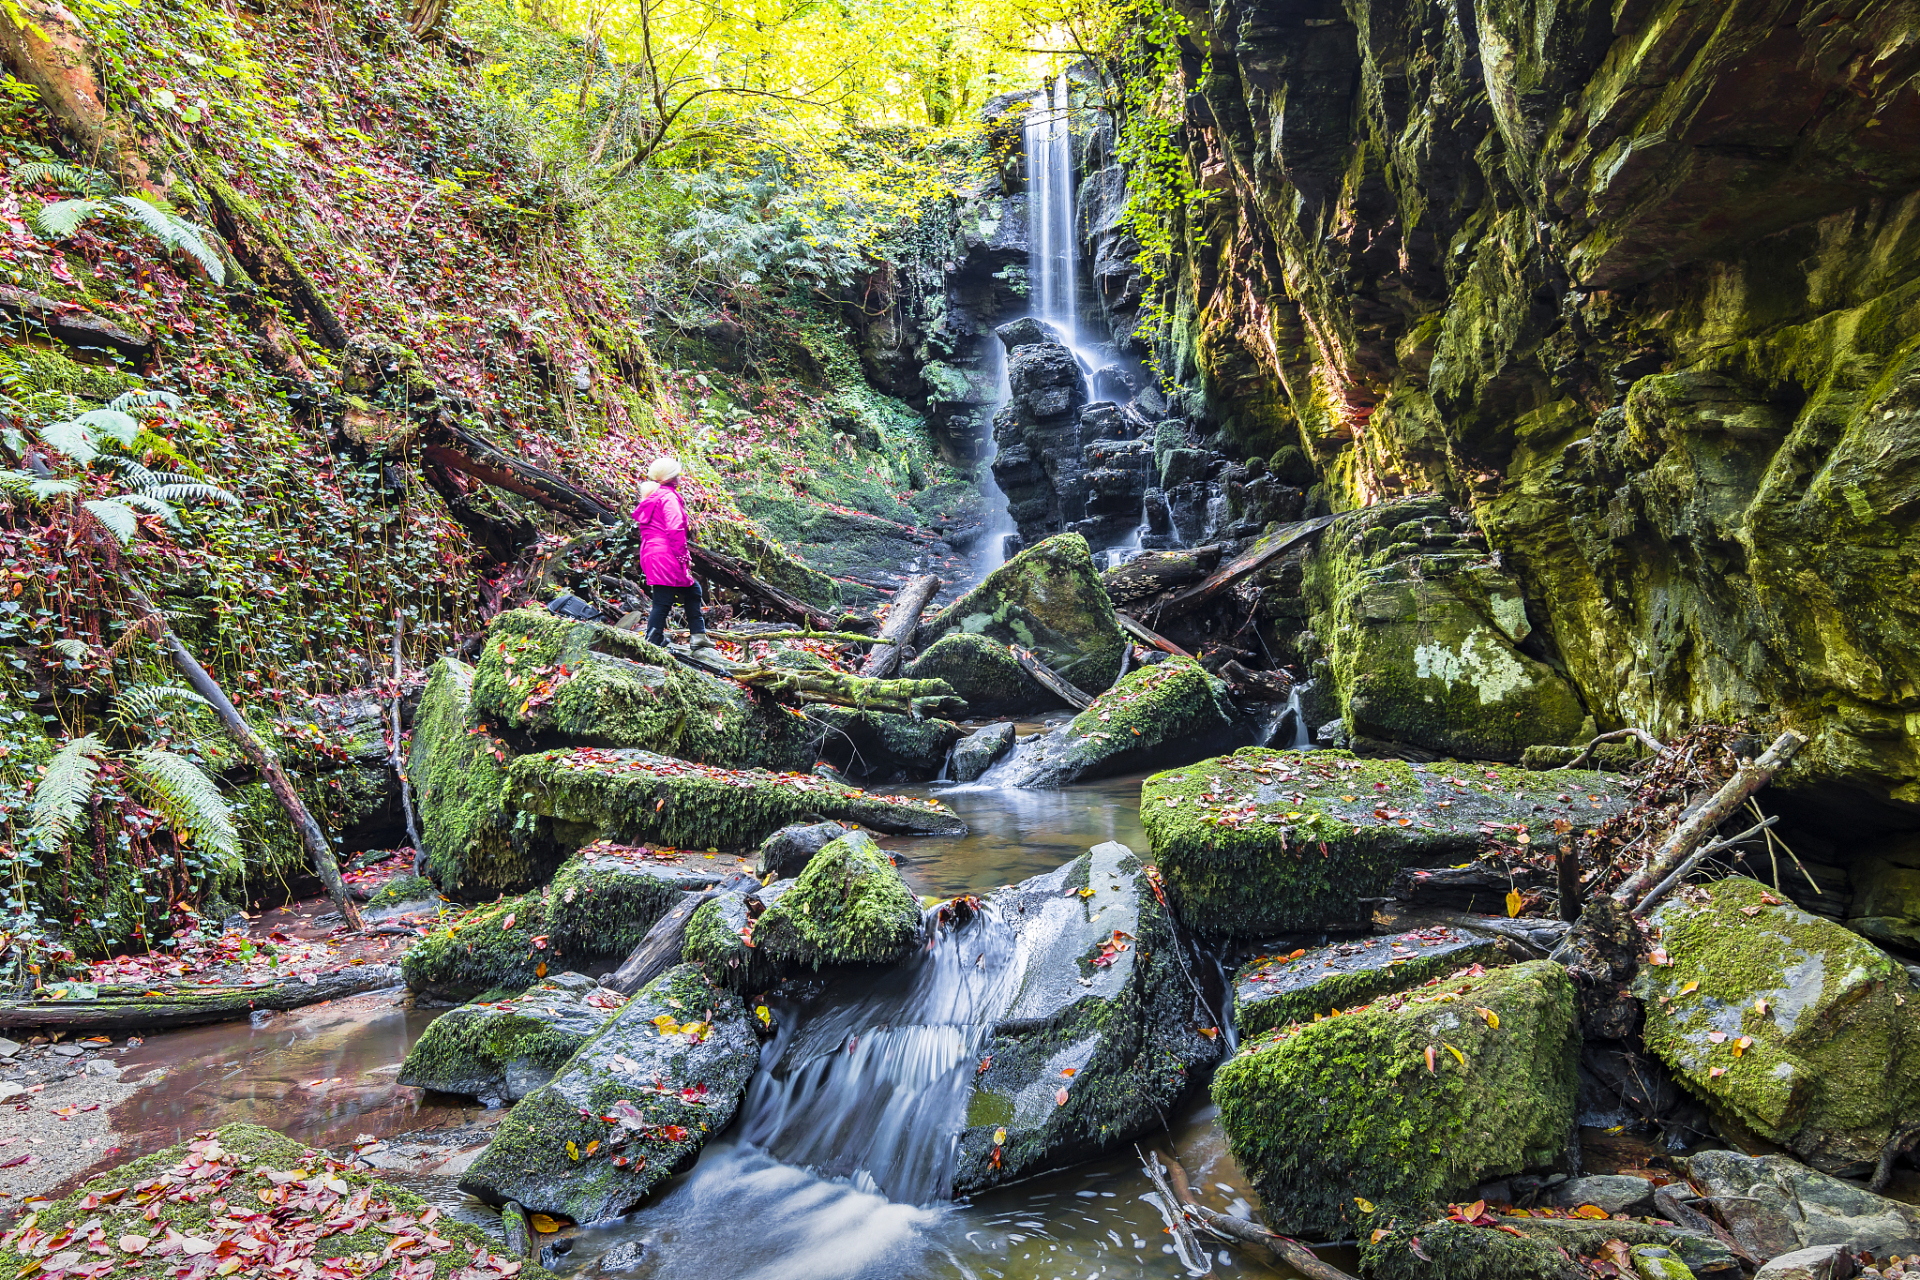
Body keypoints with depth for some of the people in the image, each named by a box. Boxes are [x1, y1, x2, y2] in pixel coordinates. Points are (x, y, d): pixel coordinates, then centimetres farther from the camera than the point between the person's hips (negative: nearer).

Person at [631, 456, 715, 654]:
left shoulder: (652, 497, 20)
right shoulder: (669, 497, -9)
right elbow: (675, 530, -20)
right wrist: (683, 556, -14)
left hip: (651, 555, 10)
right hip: (666, 557, -10)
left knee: (692, 591, 18)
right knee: (663, 602, -8)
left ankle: (698, 635, 15)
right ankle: (652, 644, -7)